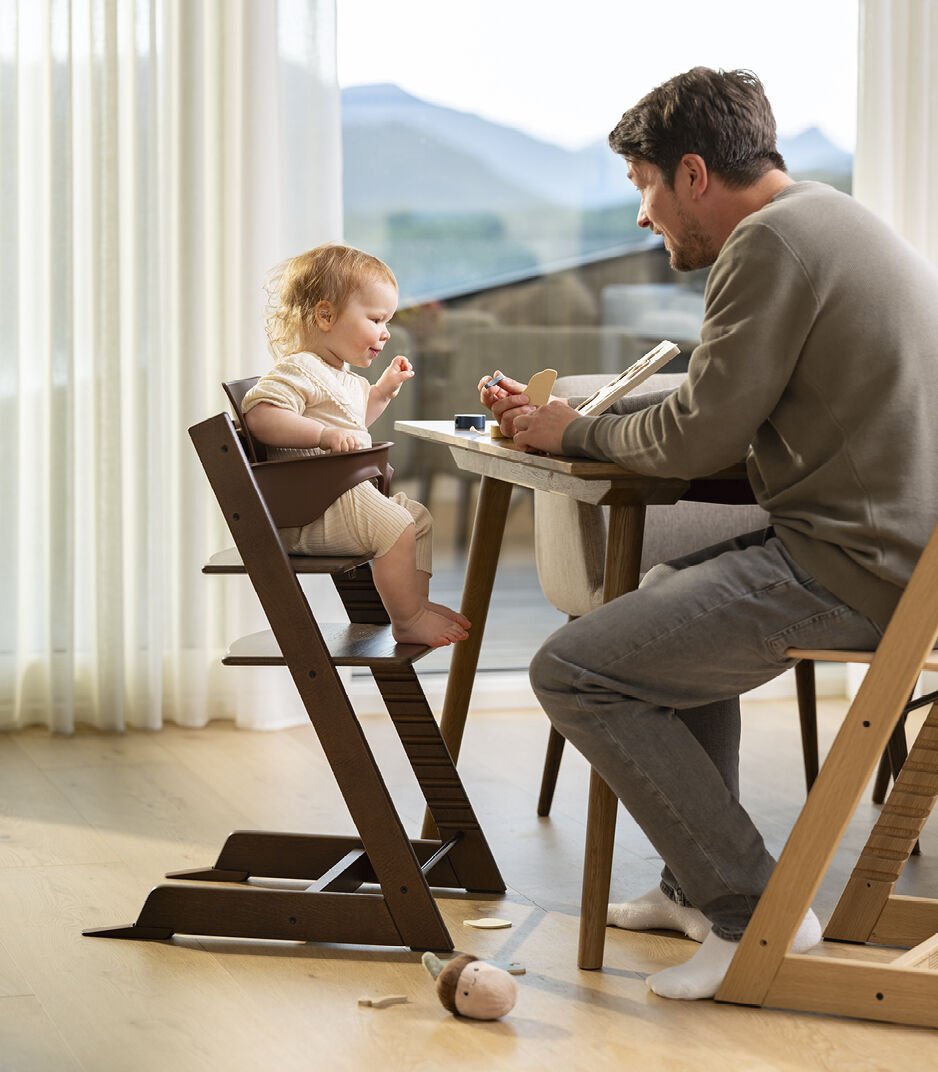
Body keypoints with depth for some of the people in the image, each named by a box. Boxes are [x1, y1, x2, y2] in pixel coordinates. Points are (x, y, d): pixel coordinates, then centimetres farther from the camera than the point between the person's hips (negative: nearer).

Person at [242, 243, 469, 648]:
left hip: (349, 495, 11)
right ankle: (407, 622, -13)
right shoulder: (298, 369, -15)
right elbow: (260, 416, -30)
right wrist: (325, 435, -36)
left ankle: (417, 602, 17)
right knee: (395, 527, -22)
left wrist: (383, 390, 25)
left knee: (418, 516, 16)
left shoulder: (343, 378, 20)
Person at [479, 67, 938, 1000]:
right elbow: (718, 405, 22)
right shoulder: (830, 221, 19)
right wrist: (563, 415, 18)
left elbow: (697, 439, -15)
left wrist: (574, 433, 3)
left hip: (851, 569, -11)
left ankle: (754, 911, -5)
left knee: (571, 672, -10)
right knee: (668, 595, 32)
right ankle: (696, 887, 32)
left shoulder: (772, 241, -14)